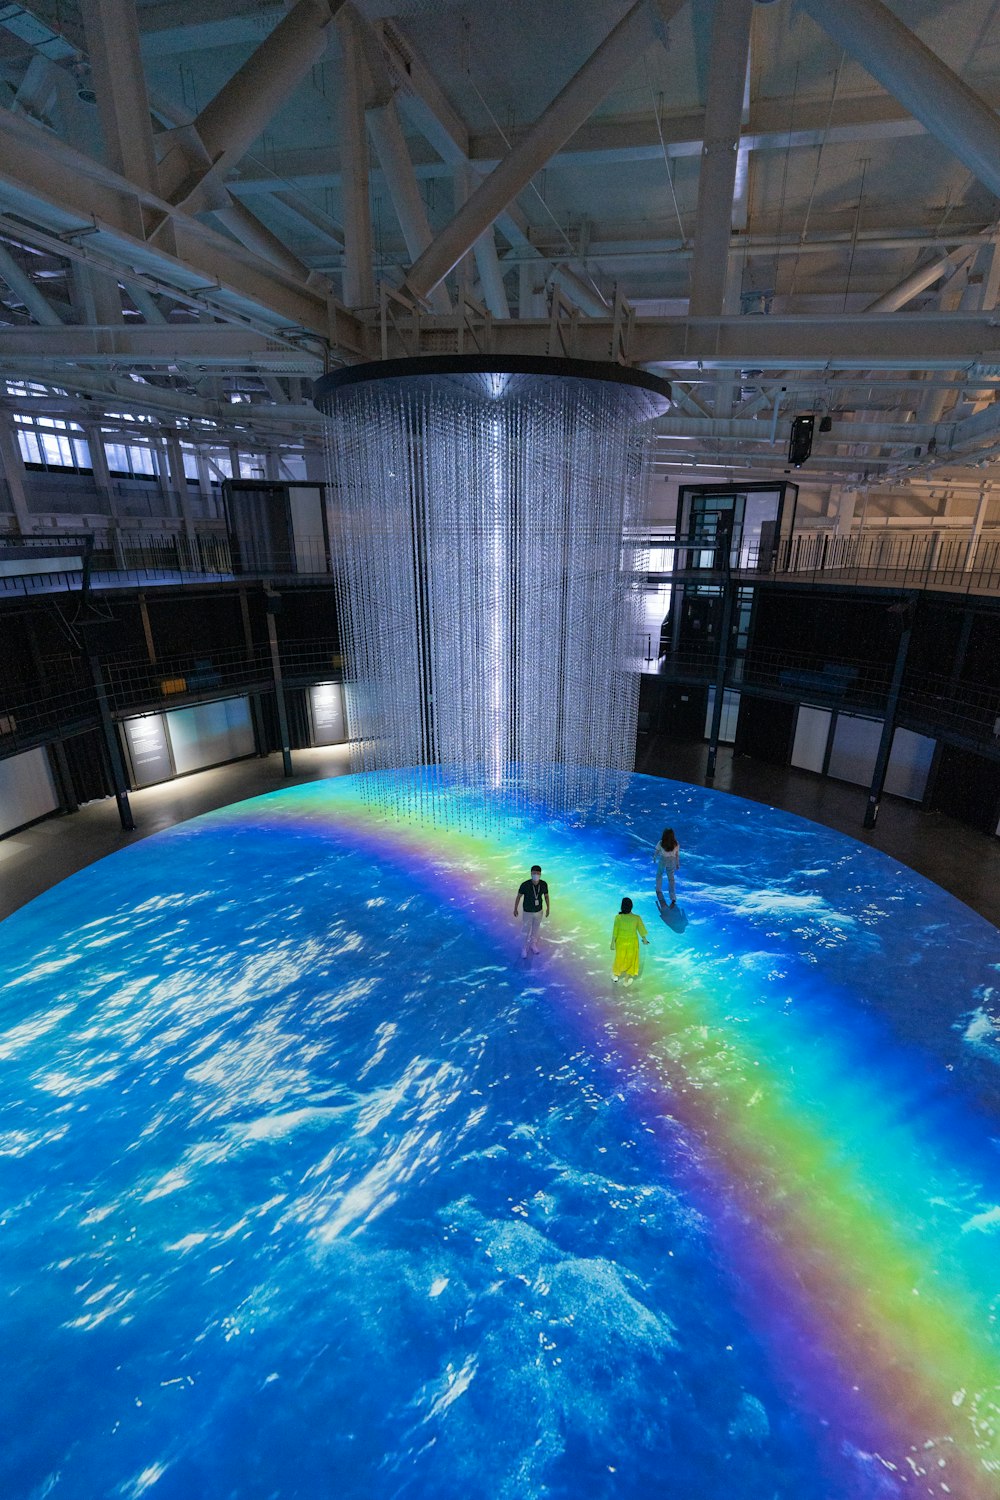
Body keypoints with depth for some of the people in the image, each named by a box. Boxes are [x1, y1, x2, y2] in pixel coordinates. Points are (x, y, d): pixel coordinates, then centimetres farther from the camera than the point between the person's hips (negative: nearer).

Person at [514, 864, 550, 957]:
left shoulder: (543, 884, -21)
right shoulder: (525, 885, -29)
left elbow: (546, 896, -1)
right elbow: (518, 896, -13)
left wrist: (548, 908, 7)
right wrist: (515, 909, -3)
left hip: (539, 911, 3)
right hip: (527, 912, -3)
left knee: (536, 929, 22)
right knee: (525, 931, 10)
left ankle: (533, 944, 47)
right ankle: (524, 948, 35)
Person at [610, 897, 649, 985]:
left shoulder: (618, 917, -22)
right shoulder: (637, 917, -20)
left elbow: (615, 931, -15)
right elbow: (641, 930, -6)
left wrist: (612, 942, -1)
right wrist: (644, 939, 12)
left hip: (621, 941, 0)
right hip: (632, 942, 0)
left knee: (620, 958, 25)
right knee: (631, 959, 21)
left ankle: (616, 975, 45)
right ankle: (627, 980, 34)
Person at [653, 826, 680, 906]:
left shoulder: (661, 843, -23)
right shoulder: (676, 844, -17)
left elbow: (656, 852, -6)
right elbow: (677, 855, -5)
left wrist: (655, 858, 15)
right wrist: (678, 864, 10)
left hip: (662, 861, -1)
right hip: (671, 863, 1)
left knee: (659, 875, 28)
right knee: (671, 879, 11)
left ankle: (659, 890, 46)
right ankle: (673, 898, 7)